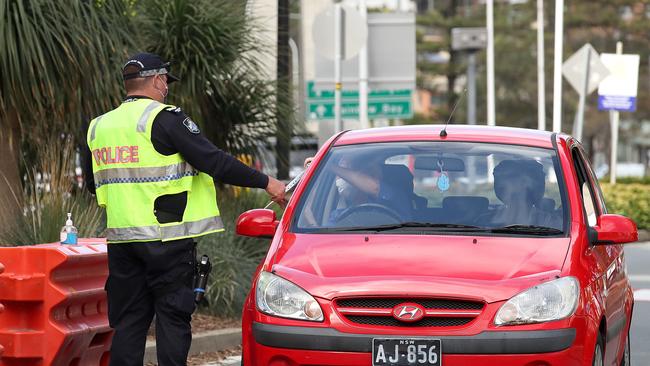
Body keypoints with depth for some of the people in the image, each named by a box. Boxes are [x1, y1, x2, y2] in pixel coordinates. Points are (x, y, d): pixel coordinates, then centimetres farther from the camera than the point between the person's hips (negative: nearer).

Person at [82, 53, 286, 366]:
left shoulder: (98, 127, 11)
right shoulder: (164, 118, -9)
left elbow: (93, 182, 21)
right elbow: (214, 161, -14)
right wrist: (265, 182, -7)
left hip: (121, 236, 6)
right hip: (167, 238, -6)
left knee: (127, 320, 9)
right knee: (173, 317, -1)